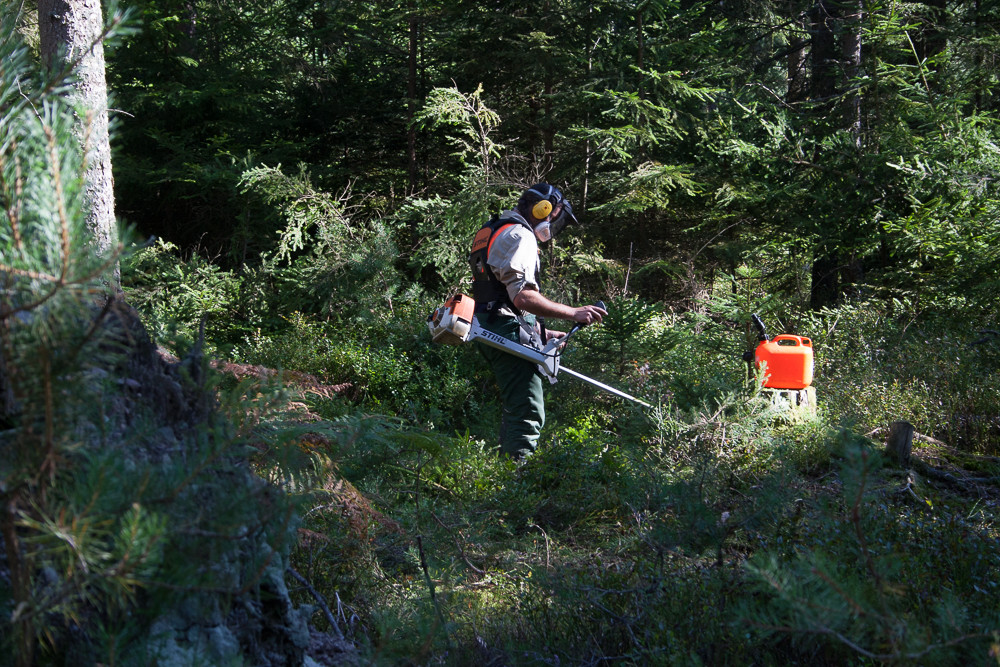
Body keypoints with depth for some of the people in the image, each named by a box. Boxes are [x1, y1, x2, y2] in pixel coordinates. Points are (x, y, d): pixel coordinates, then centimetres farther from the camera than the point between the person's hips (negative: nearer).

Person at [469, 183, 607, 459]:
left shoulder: (492, 232, 23)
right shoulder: (520, 235, -11)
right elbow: (522, 297, -23)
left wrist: (539, 332, 23)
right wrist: (573, 313, -22)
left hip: (491, 331, 11)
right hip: (509, 332, -11)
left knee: (516, 409, 19)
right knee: (528, 414, -12)